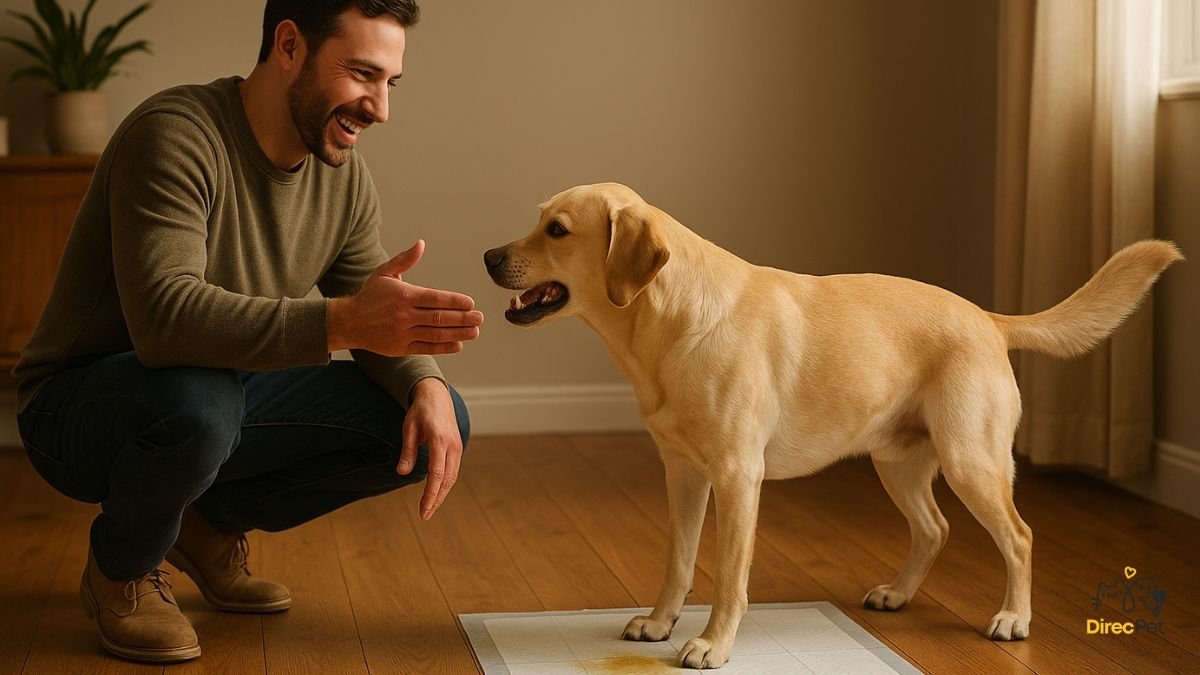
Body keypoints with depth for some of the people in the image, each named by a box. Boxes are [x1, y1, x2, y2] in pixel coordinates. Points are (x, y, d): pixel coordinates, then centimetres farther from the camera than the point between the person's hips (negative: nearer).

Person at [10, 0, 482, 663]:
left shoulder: (344, 174, -1)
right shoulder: (175, 134, -26)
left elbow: (375, 315, 2)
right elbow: (165, 316, -39)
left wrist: (427, 385, -21)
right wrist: (341, 320, -50)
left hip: (230, 392, 7)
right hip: (80, 404, -7)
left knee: (431, 424, -8)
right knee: (197, 398, -41)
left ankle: (214, 522, 11)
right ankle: (121, 570, -6)